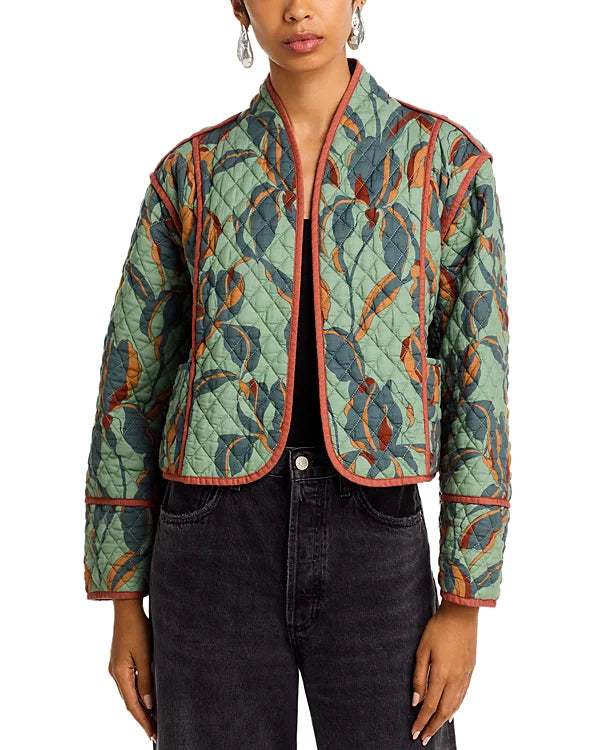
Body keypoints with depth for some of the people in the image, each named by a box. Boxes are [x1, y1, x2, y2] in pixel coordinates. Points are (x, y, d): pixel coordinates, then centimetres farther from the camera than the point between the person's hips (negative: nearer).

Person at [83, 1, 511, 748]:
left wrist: (465, 603, -4)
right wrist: (124, 603, 6)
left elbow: (478, 385, 1)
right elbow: (133, 389, 8)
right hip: (220, 549, 1)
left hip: (371, 550, 0)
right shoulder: (190, 172, 5)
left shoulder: (448, 158, 3)